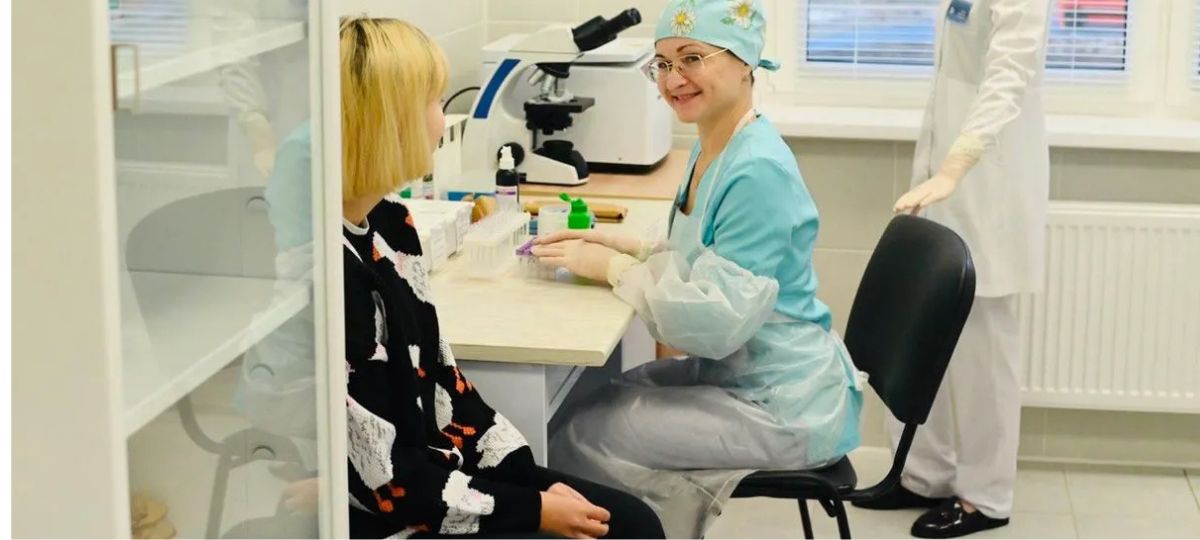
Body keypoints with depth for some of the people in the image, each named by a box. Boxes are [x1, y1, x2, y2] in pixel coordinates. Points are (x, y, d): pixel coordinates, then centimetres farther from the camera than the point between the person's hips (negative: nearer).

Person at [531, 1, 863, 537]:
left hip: (784, 408, -9)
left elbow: (716, 322, -27)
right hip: (739, 375, 9)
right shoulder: (712, 150, 7)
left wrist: (614, 267, -18)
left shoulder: (757, 171, -24)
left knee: (574, 440, -8)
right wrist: (625, 246, 0)